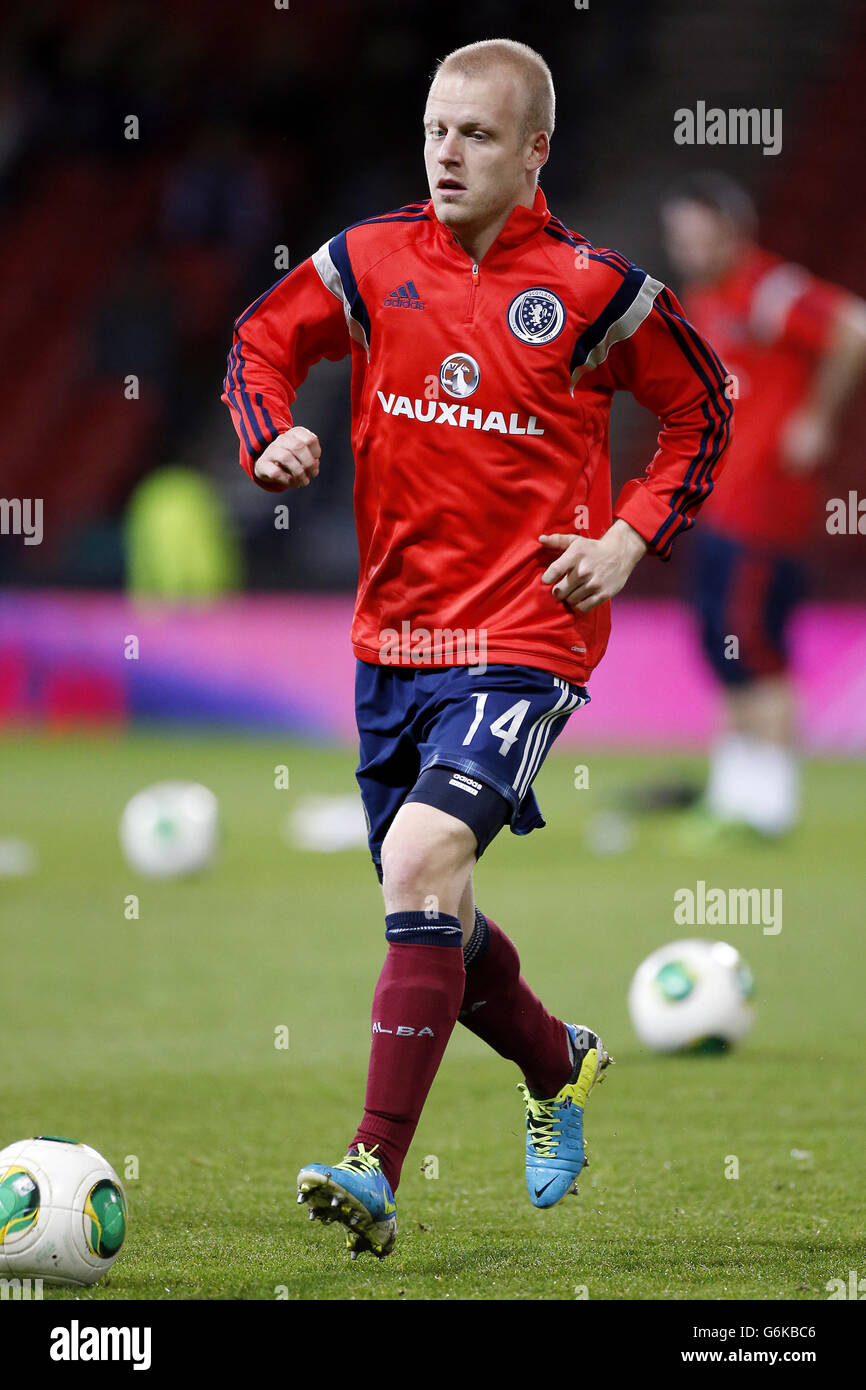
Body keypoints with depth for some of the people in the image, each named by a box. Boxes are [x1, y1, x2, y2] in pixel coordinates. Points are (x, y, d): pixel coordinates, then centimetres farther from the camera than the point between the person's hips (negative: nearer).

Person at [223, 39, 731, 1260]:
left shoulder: (596, 289, -5)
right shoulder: (371, 263, 2)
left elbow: (703, 409, 8)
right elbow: (262, 339, 16)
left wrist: (632, 539, -2)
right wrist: (272, 436, -4)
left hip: (525, 638, -5)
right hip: (393, 634, 5)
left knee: (423, 860, -25)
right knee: (429, 911, 13)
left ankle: (376, 1174, -26)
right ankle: (560, 1065, 44)